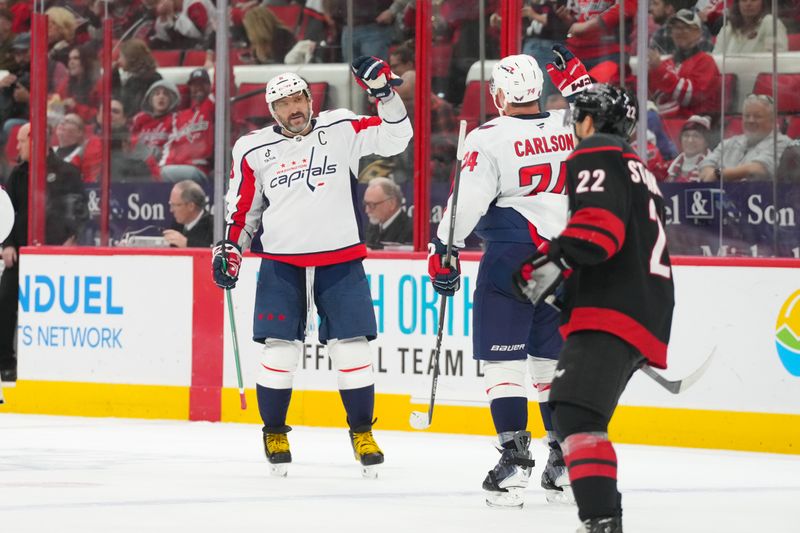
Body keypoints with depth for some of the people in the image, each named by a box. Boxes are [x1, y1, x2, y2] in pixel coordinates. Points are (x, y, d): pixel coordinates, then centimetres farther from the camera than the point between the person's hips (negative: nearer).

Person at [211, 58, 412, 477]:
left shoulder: (341, 130, 1)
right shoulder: (254, 151, 4)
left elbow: (395, 139, -3)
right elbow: (242, 207, 12)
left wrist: (384, 92, -15)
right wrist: (228, 249, 2)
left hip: (340, 261, 0)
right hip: (281, 264, 0)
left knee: (351, 348, -1)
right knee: (279, 348, -3)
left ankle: (362, 432, 14)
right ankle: (274, 434, 12)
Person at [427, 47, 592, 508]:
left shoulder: (489, 138, -10)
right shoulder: (570, 127, 2)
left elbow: (468, 202, -14)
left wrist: (443, 251, -4)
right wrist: (577, 83, 25)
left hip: (511, 257, -5)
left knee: (503, 360, 0)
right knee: (554, 360, 14)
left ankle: (515, 458, -9)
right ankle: (566, 463, 14)